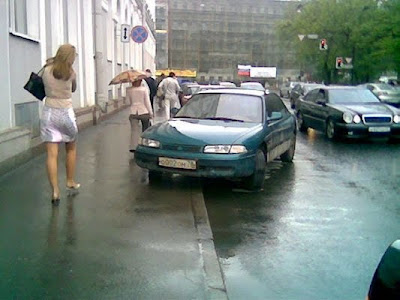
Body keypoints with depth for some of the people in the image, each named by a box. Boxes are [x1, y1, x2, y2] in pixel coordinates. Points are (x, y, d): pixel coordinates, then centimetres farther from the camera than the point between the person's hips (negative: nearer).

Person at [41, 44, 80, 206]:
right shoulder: (71, 73, -2)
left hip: (49, 113, 1)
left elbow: (44, 86, 12)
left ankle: (55, 191, -8)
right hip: (66, 112, 0)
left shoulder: (46, 71, -2)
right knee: (71, 149, 21)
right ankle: (70, 182, 30)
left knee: (52, 154, -3)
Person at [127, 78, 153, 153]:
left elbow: (129, 101, 5)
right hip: (144, 112, -1)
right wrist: (151, 112, 0)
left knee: (134, 130, -2)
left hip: (133, 112, 1)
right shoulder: (144, 89, -4)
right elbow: (147, 102, -4)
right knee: (145, 130, 14)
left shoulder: (128, 90, 1)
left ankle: (133, 147, -13)